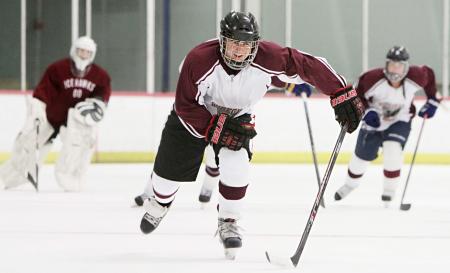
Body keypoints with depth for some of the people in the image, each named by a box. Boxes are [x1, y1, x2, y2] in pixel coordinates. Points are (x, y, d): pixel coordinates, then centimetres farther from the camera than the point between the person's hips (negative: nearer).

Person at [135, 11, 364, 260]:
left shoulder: (268, 58, -33)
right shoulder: (199, 60, -37)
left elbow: (310, 66, -26)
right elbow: (185, 106, -27)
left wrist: (342, 95, -29)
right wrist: (217, 129, -31)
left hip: (238, 117, 1)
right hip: (193, 116, -1)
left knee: (236, 166, -22)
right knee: (171, 169, 9)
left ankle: (228, 223, 2)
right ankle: (157, 203, 46)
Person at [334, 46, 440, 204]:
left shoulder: (416, 77, -26)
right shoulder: (373, 78, -31)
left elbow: (429, 74, -3)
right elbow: (356, 94, -14)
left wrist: (432, 101, -1)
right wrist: (366, 112, -27)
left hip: (400, 121, 0)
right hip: (374, 120, 1)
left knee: (392, 151, -26)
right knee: (362, 155, 12)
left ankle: (389, 191, -5)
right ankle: (351, 184, 45)